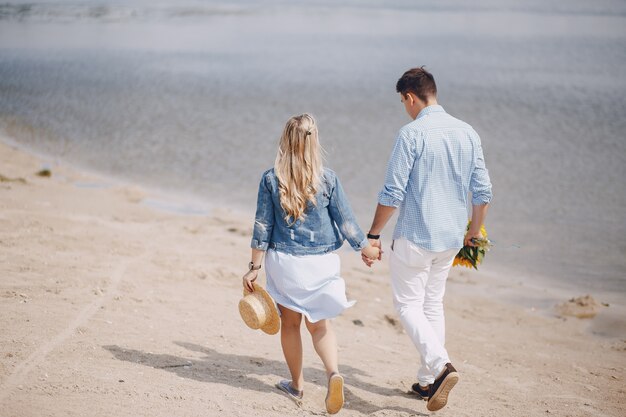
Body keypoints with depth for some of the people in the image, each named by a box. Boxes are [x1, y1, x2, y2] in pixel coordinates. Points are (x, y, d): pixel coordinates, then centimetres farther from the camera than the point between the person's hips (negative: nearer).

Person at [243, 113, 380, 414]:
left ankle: (297, 385, 26)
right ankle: (333, 373, -14)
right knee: (319, 325, 11)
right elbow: (346, 221, 0)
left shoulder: (271, 179, -6)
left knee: (290, 323, 15)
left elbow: (262, 226, -4)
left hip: (284, 261, 0)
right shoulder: (328, 179, -6)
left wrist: (254, 267, 3)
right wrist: (366, 249, 16)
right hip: (321, 262, 0)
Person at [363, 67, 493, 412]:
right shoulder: (467, 133, 4)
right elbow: (482, 191, 6)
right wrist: (474, 232, 20)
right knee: (433, 305, 17)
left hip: (414, 237, -6)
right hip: (450, 239, 7)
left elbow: (392, 193, -16)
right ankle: (428, 381, 22)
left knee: (408, 305, 4)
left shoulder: (411, 134, -15)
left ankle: (440, 365, -16)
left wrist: (373, 235, -6)